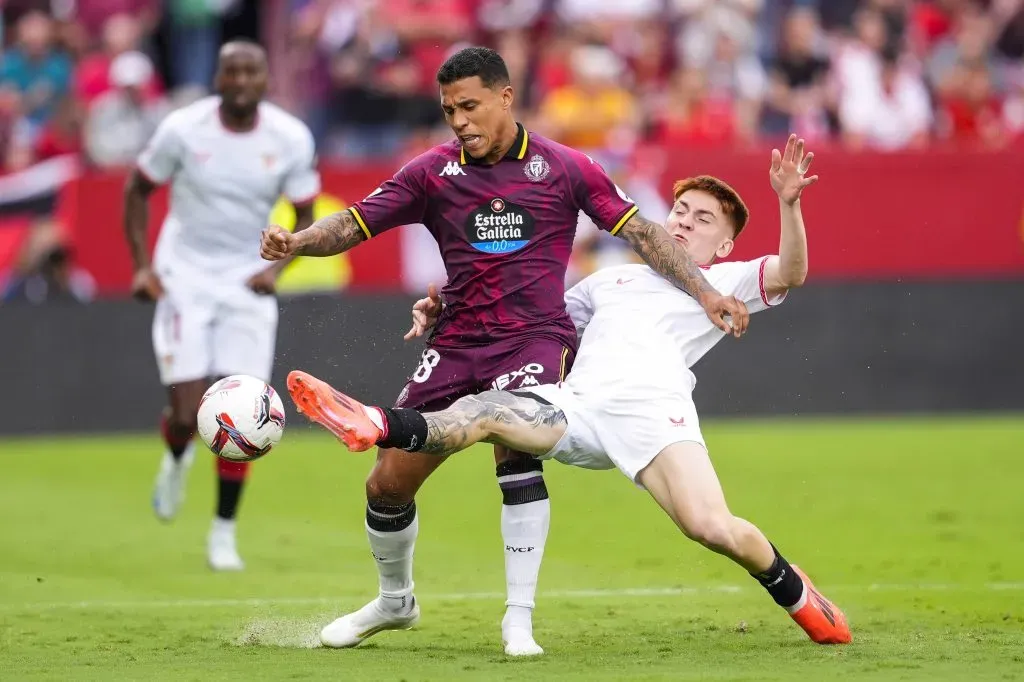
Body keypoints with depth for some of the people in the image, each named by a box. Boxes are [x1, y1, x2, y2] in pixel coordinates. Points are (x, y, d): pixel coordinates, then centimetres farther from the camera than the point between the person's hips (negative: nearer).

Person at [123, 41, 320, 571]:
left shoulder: (291, 139, -7)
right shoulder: (183, 129, -11)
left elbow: (305, 215, 6)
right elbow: (138, 190, 4)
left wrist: (277, 266, -11)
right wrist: (142, 265, -4)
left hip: (247, 287, 1)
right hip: (184, 281, -1)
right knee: (188, 415, -10)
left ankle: (224, 532, 9)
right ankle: (177, 458, 29)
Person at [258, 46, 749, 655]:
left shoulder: (563, 168, 0)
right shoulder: (434, 172, 4)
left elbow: (641, 233, 3)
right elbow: (355, 224, 1)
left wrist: (705, 291, -5)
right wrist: (296, 241, -19)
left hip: (535, 337, -3)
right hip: (456, 343, 3)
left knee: (515, 449, -31)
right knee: (388, 482, 1)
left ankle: (520, 619, -21)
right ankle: (395, 601, 31)